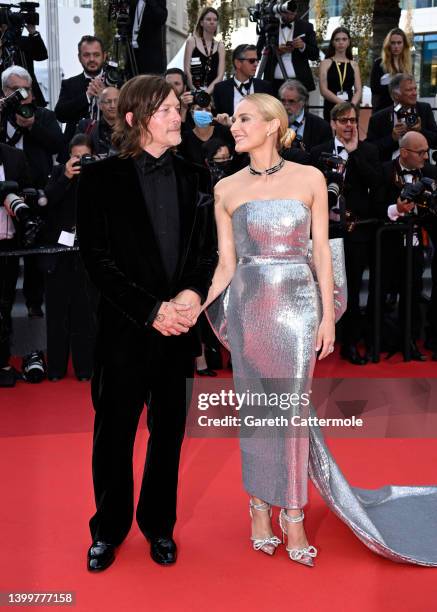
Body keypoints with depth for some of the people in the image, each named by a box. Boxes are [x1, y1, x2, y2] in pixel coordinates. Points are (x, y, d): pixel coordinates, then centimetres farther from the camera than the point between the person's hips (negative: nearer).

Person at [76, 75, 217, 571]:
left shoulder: (194, 178, 7)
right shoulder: (101, 178, -5)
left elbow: (208, 250, 8)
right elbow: (97, 259, -9)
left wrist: (192, 294, -13)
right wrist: (152, 310, -15)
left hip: (179, 326, 3)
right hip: (124, 327, -3)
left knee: (169, 431, 13)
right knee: (113, 432, 7)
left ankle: (159, 526, 31)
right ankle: (108, 530, 27)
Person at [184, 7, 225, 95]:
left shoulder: (220, 46, 10)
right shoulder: (192, 41, 5)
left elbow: (220, 75, 1)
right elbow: (187, 70, -1)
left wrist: (208, 91, -14)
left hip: (213, 91, 1)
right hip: (193, 91, -1)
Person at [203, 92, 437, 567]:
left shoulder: (309, 179, 1)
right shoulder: (227, 189, 5)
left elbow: (322, 251, 1)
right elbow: (226, 263, 6)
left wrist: (328, 315, -4)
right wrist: (200, 318, 0)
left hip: (297, 305, -1)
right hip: (247, 306, 2)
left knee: (292, 409, 0)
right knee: (255, 410, 5)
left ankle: (293, 518, 11)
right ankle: (260, 510, 17)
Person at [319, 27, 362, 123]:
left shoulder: (354, 65, 12)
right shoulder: (326, 63, 5)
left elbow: (358, 90, 4)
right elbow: (324, 90, -5)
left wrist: (352, 104, -16)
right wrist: (341, 102, -16)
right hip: (331, 108, -2)